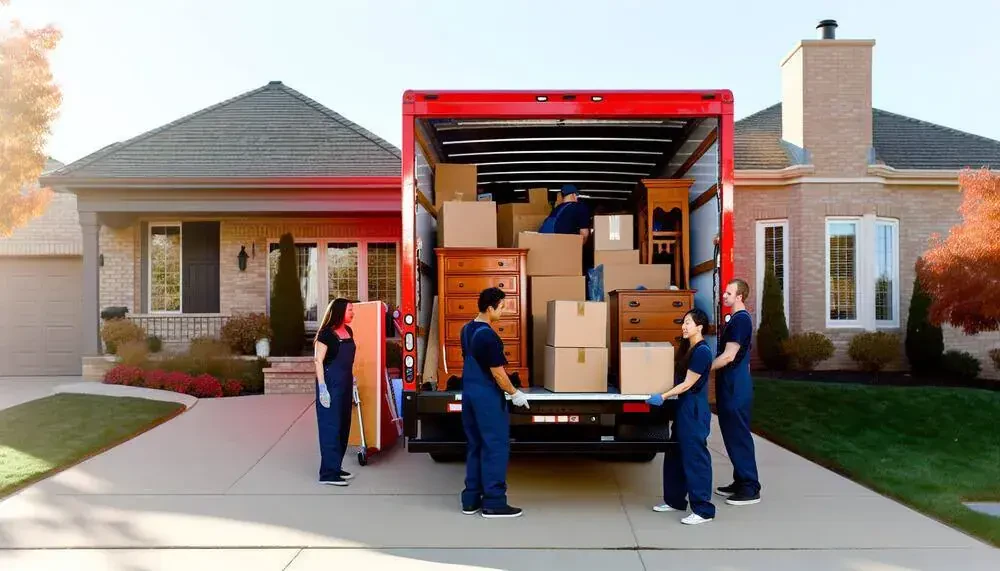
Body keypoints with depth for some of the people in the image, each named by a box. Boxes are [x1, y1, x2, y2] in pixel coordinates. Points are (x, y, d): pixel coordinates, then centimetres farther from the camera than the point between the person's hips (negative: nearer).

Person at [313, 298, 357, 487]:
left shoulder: (348, 331, 11)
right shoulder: (326, 333, -11)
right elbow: (318, 361, -13)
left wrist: (352, 381, 19)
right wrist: (322, 387, -18)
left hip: (346, 382, 8)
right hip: (331, 382, -8)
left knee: (343, 425, 12)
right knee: (330, 425, -6)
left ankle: (336, 466, 22)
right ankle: (329, 473, -3)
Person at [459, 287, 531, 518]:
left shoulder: (466, 329, 8)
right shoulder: (489, 336, -20)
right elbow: (498, 373, -18)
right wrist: (515, 394, -6)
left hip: (469, 393, 9)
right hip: (487, 397, -9)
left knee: (475, 446, 13)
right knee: (496, 447, -1)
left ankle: (471, 499, 18)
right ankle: (494, 503, 3)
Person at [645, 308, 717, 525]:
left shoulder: (702, 351, -16)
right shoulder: (688, 348, 12)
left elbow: (688, 384, -17)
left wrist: (663, 397, -18)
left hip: (695, 411, -10)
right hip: (683, 409, 10)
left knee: (695, 458, -5)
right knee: (675, 456, 16)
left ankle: (703, 510, 2)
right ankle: (674, 500, 28)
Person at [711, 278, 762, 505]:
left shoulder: (740, 320, -16)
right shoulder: (739, 318, 16)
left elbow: (728, 356, -20)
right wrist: (709, 367, 21)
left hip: (736, 386, -10)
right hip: (733, 384, 10)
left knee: (739, 435, -5)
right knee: (733, 434, 14)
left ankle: (751, 488, 1)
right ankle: (740, 481, 23)